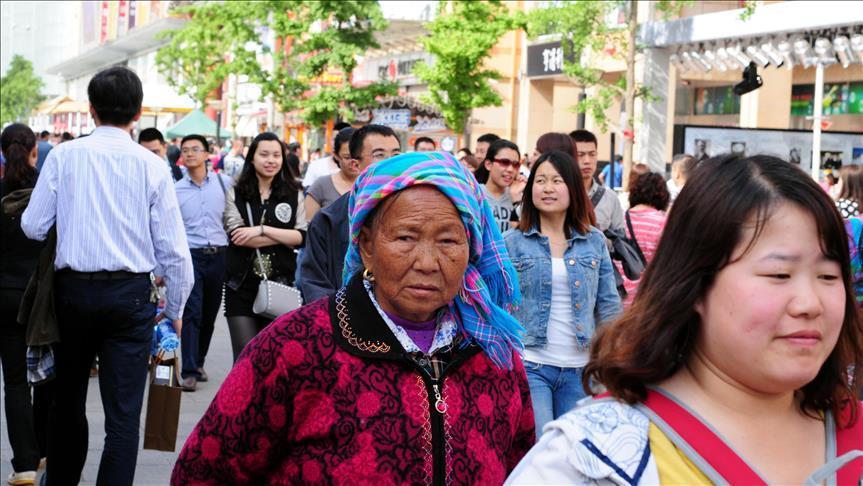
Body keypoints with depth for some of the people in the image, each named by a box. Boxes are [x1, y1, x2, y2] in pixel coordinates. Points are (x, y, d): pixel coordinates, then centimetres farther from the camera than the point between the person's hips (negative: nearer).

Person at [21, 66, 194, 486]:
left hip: (73, 289, 2)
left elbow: (33, 226, -4)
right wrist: (176, 309, 7)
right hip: (130, 293, -2)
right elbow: (173, 247, -5)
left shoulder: (63, 156, -4)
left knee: (68, 400, 21)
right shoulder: (151, 165, -5)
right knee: (123, 415, 1)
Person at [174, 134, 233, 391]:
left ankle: (198, 363, 27)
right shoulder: (175, 190, 3)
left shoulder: (224, 183, 4)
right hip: (191, 255, -2)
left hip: (219, 255, 2)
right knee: (192, 313, -10)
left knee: (210, 314, 11)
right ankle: (190, 372, -9)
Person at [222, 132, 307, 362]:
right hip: (242, 283, -1)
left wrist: (262, 229, -11)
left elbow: (302, 236, -1)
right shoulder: (236, 193, 6)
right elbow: (236, 235, -8)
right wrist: (284, 237, -7)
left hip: (279, 283, 1)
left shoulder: (294, 194, 9)